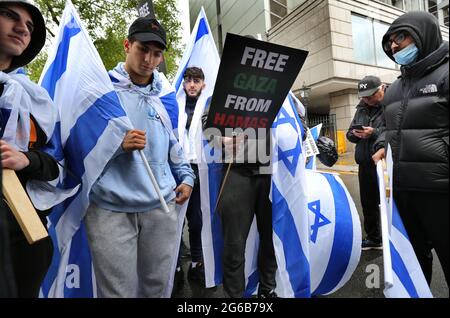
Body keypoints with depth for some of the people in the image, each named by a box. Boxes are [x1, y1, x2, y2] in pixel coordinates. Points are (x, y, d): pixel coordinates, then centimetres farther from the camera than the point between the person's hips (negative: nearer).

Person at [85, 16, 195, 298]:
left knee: (159, 287, 16)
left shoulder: (163, 98, 13)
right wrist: (117, 144, -18)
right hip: (111, 210, -3)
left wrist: (186, 177, 9)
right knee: (118, 291, 5)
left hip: (163, 208, 4)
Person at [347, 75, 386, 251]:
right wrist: (355, 134, -3)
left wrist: (374, 132, -21)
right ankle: (373, 238, 34)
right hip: (365, 164, 7)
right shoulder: (361, 109, 16)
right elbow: (349, 133, 18)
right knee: (368, 203, 16)